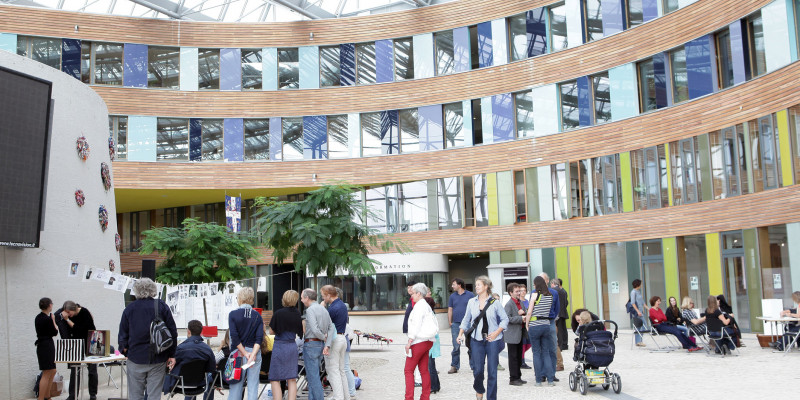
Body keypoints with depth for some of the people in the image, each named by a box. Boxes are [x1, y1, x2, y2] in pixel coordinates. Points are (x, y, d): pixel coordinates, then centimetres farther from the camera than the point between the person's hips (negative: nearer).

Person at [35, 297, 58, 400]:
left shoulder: (38, 317, 9)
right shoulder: (47, 319, -18)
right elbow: (55, 332, -7)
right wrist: (53, 321, 3)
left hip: (42, 345, 10)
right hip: (47, 346, -10)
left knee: (52, 371, 18)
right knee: (46, 374, -6)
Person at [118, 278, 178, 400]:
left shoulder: (129, 308, 0)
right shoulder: (162, 306, -1)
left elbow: (122, 335, 4)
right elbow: (172, 332, -1)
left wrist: (125, 351, 19)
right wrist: (172, 355, 6)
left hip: (136, 358, 0)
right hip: (158, 359, 0)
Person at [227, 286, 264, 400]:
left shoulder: (233, 314, -4)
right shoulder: (257, 316, 3)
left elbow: (234, 337, -10)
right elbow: (259, 338, -6)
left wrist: (245, 353, -7)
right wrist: (253, 354, -10)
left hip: (238, 352, -2)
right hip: (255, 352, 2)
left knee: (236, 384, 5)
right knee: (253, 384, 4)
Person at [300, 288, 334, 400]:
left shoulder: (310, 310, -14)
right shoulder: (324, 310, 13)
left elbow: (315, 329, -23)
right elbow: (331, 328, 8)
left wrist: (323, 337, -5)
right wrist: (327, 345, 0)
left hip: (311, 344, -9)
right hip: (320, 344, 9)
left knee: (313, 376, -4)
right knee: (312, 375, 16)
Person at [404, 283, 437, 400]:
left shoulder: (419, 305, -11)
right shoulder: (427, 306, 17)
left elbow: (416, 325, -17)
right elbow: (434, 322, 16)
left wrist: (409, 342, -18)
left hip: (419, 341, -9)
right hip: (428, 341, 9)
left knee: (408, 370, -5)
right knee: (424, 370, 11)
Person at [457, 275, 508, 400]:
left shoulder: (494, 302, -1)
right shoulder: (471, 302, 7)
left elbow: (505, 319, 5)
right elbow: (466, 320, 14)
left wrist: (497, 332, -7)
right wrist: (460, 334, 5)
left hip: (492, 340, -1)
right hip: (477, 339, 2)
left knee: (492, 370, 1)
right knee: (477, 370, -2)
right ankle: (479, 390, 27)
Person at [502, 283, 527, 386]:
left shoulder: (520, 302, 12)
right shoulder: (509, 304, -13)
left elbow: (524, 314, 22)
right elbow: (507, 318, -23)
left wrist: (523, 313, -2)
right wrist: (521, 319, -23)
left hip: (520, 334, 8)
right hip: (512, 335, -8)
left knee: (519, 356, 14)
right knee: (513, 357, -2)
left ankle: (518, 377, 22)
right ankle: (513, 378, 4)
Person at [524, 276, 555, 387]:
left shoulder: (535, 295, -9)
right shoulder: (550, 296, 7)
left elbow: (529, 312, -10)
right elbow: (549, 310, 10)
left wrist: (527, 325, 4)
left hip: (535, 326, -4)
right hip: (546, 325, 4)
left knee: (536, 352, 4)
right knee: (546, 352, 10)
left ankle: (539, 380, 6)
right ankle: (550, 379, 5)